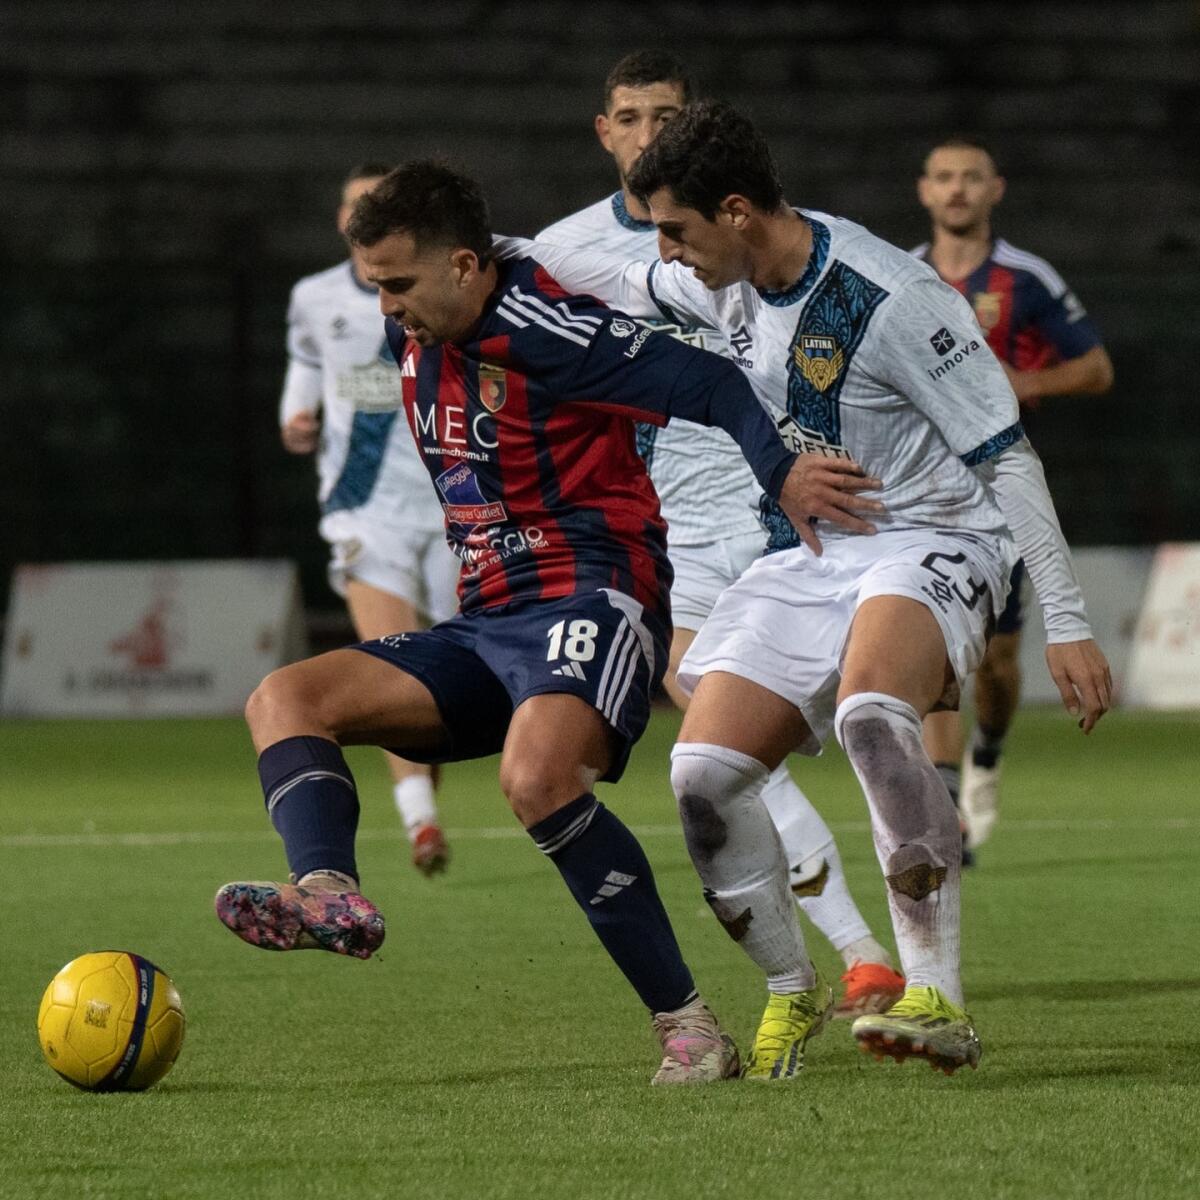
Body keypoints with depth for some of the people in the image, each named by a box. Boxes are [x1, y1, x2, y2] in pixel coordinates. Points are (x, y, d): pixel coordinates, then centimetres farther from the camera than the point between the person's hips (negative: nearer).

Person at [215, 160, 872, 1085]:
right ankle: (329, 896, -32)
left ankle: (687, 1024, -28)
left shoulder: (536, 329, -15)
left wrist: (781, 474, -28)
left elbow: (706, 383, -19)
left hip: (591, 599, -9)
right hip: (487, 624, 9)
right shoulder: (415, 338, 11)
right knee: (285, 699, -5)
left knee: (538, 778, -35)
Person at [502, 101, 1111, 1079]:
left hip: (930, 546, -7)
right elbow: (633, 288, 27)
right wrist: (506, 255, 19)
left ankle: (938, 1003, -39)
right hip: (809, 559, 7)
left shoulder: (891, 300, -22)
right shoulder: (733, 278, 1)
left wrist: (1067, 624, -19)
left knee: (870, 713, -38)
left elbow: (1008, 459, -18)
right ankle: (792, 993, 14)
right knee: (702, 772, -9)